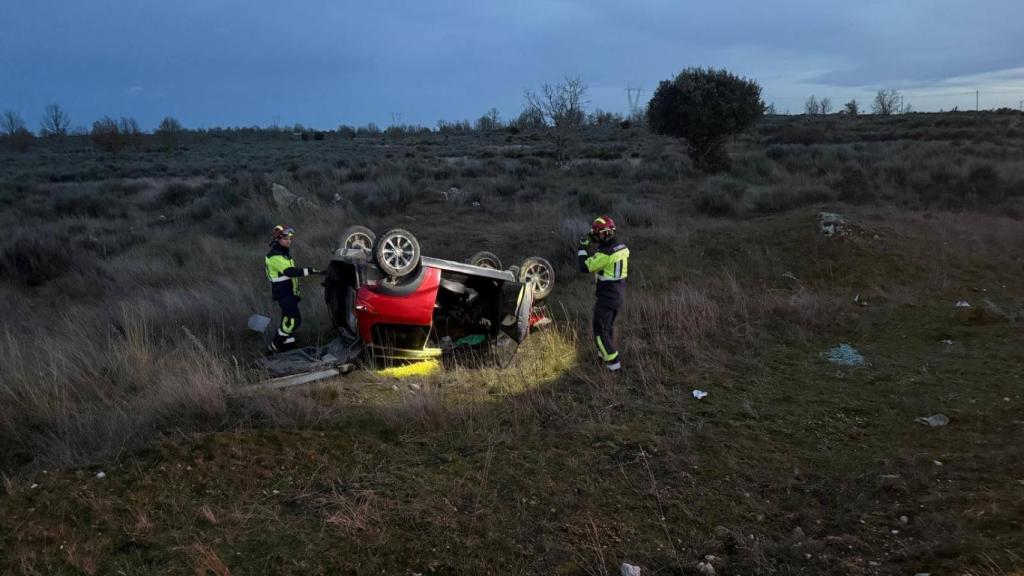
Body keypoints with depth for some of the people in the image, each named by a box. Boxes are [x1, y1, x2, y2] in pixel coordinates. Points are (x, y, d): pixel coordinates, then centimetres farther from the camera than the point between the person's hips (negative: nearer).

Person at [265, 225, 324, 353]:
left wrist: (296, 292, 25)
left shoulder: (284, 252, 15)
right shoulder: (274, 255, -18)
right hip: (282, 293, -10)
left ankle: (288, 346, 21)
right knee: (294, 320, -16)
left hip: (289, 292, 10)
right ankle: (274, 346, -6)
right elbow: (289, 271, -30)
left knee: (288, 319, 13)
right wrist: (310, 271, -36)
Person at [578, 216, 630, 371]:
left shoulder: (605, 254, -26)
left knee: (600, 330, 5)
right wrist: (596, 246, 8)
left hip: (606, 296, -8)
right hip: (619, 294, 8)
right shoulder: (622, 247, 0)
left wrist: (583, 247, -7)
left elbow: (585, 267, -20)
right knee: (609, 325, 27)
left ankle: (613, 361, 6)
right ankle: (606, 351, 42)